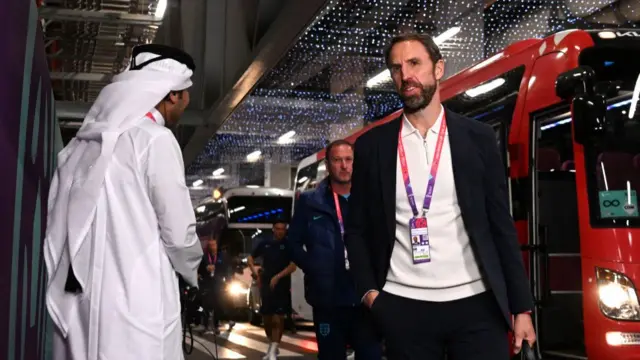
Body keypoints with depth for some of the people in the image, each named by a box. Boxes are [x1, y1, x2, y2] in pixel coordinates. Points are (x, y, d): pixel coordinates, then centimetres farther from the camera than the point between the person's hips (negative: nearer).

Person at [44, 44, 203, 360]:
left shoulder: (81, 142, 12)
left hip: (71, 309, 7)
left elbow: (54, 225, 11)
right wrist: (192, 272, 13)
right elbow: (178, 233, -6)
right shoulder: (155, 139, -6)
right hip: (132, 310, -7)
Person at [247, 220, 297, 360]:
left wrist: (277, 277, -20)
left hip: (282, 286, -4)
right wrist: (253, 269, -1)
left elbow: (293, 266, -11)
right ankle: (272, 345, 28)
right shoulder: (265, 243, 7)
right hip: (265, 285, 4)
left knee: (278, 319, -10)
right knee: (266, 319, 10)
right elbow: (250, 257, 17)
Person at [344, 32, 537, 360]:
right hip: (403, 308, 1)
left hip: (475, 304, 0)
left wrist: (521, 306, 1)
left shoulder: (477, 138, 5)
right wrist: (368, 291, -3)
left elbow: (501, 225, 4)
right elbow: (357, 229, 10)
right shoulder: (372, 146, 6)